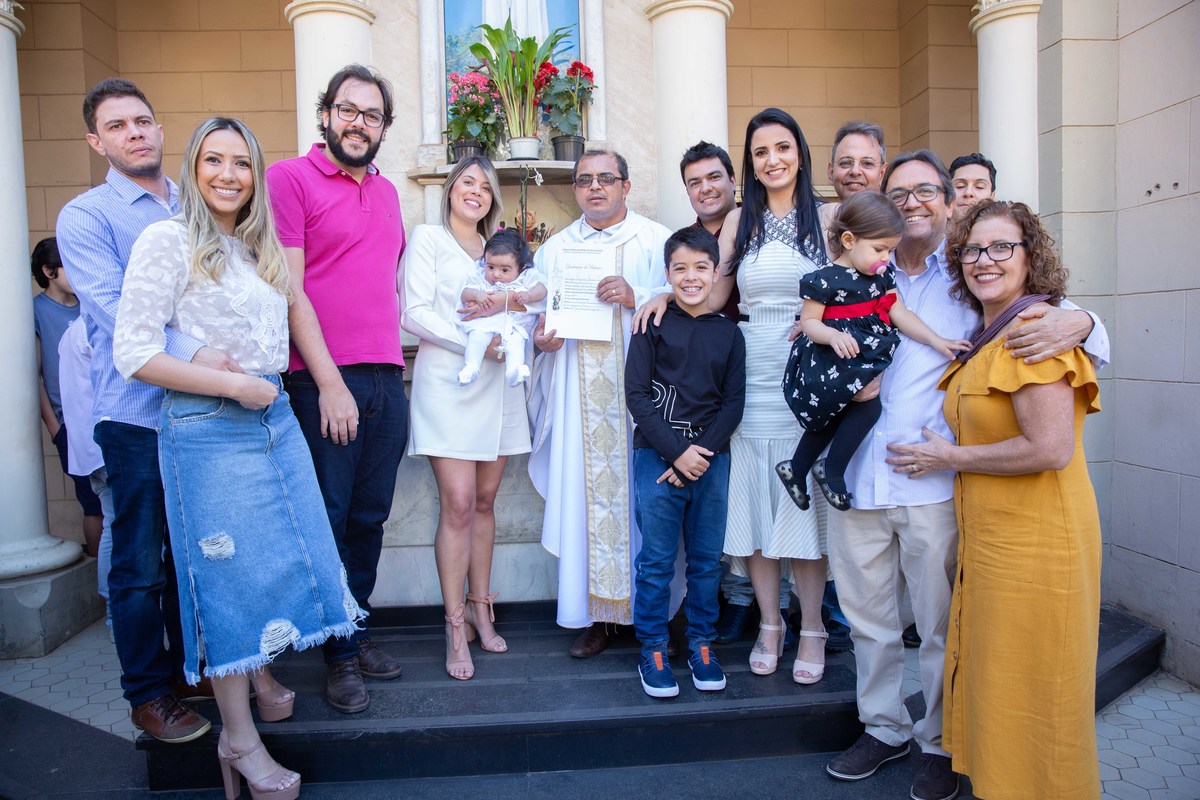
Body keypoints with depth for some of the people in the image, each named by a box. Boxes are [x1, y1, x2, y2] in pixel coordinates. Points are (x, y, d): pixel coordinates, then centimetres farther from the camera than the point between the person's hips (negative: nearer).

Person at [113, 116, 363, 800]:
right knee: (230, 573, 1)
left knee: (285, 557, 11)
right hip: (208, 430, -7)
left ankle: (263, 680, 36)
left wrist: (270, 388, 10)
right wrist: (234, 385, -15)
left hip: (274, 418, 7)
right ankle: (238, 738, 17)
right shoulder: (168, 240, -8)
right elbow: (135, 353, -14)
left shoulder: (261, 248, 13)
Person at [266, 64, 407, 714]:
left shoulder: (387, 192, 18)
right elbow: (289, 290, -9)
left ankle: (358, 632, 27)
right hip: (324, 382, -5)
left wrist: (395, 373, 14)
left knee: (369, 519, 12)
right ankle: (340, 655, 18)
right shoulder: (289, 178, -1)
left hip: (388, 380, 6)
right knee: (330, 520, 3)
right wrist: (330, 383, -13)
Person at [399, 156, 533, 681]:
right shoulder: (427, 238, 6)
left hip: (497, 384, 5)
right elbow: (415, 313, -6)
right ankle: (456, 626, 0)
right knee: (458, 504, -9)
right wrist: (470, 342, -16)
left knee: (485, 501, 8)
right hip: (448, 384, -5)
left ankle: (480, 608, 19)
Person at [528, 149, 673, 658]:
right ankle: (594, 615, 10)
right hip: (578, 397, 2)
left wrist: (636, 297, -16)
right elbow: (538, 315, 16)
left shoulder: (656, 241, 9)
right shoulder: (555, 248, 18)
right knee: (584, 493, 0)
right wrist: (541, 337, -5)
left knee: (641, 492, -3)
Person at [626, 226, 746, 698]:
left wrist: (703, 452, -9)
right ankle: (653, 650, 18)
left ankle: (702, 645, 26)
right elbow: (637, 394, -5)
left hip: (712, 460, 3)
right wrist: (677, 452, -12)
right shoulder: (653, 325, 0)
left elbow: (733, 401, 5)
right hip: (657, 457, -2)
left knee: (706, 560, 11)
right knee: (656, 562, 4)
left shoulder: (728, 332, 8)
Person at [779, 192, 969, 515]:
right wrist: (834, 335, -33)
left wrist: (937, 341, -1)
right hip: (833, 363, -8)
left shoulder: (882, 276, 7)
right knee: (869, 404, -19)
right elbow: (808, 322, -14)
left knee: (830, 420, 14)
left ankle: (795, 469, 30)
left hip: (868, 354, 8)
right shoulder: (826, 279, -15)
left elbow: (900, 313, 7)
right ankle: (832, 471, -5)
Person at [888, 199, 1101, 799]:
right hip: (991, 540, 9)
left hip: (1034, 544, -9)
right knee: (992, 678, 20)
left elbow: (1050, 448, -26)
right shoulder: (987, 336, 12)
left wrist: (950, 458, -12)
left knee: (1027, 694, 7)